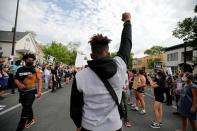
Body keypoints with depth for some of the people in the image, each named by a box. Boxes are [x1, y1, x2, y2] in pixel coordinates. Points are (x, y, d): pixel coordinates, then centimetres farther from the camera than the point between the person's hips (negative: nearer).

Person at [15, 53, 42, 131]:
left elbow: (39, 80, -10)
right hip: (22, 91, 5)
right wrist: (19, 84, -15)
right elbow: (16, 79, 7)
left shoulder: (35, 70, -9)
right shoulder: (20, 69, 2)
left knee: (26, 109, -4)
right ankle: (31, 120, 46)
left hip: (31, 91, -5)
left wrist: (39, 90, -18)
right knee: (27, 107, 21)